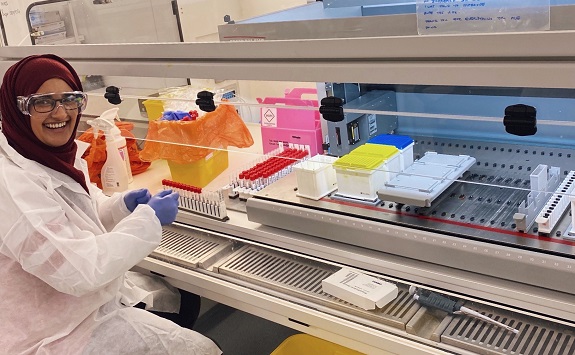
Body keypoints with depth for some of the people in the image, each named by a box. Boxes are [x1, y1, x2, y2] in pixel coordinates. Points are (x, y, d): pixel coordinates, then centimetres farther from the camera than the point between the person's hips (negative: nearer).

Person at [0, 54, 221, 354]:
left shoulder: (54, 154, -1)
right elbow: (76, 269, -32)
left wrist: (122, 205, -7)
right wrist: (149, 219, -24)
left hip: (91, 289, 9)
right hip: (57, 330, -9)